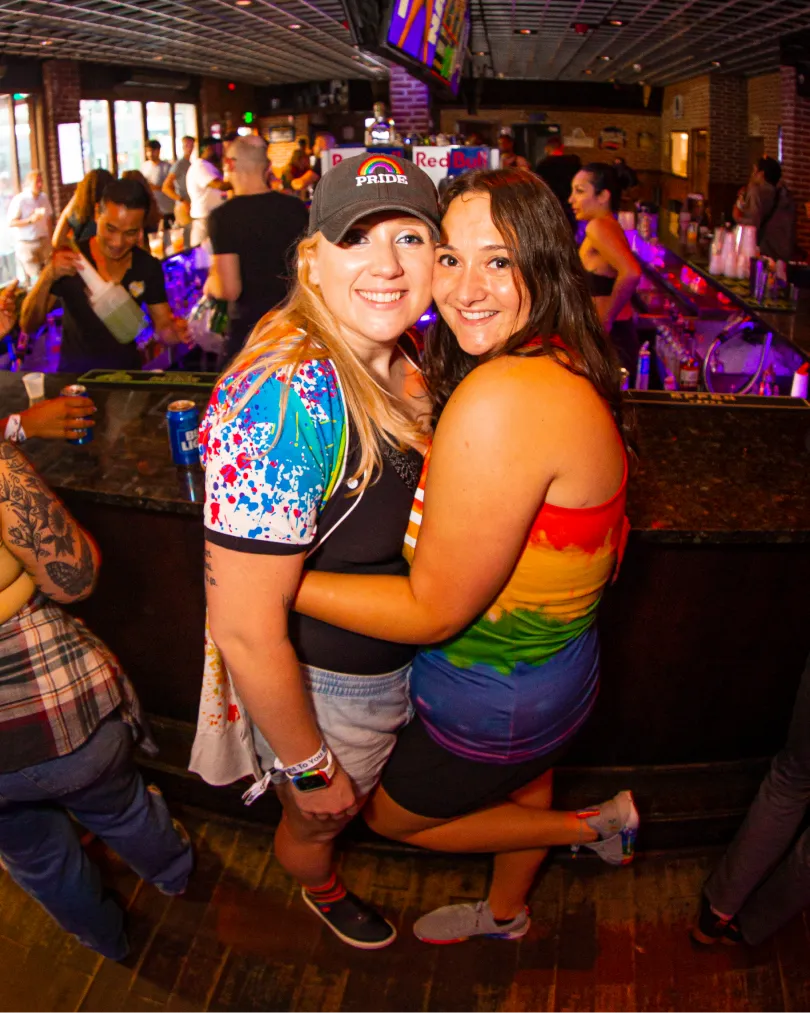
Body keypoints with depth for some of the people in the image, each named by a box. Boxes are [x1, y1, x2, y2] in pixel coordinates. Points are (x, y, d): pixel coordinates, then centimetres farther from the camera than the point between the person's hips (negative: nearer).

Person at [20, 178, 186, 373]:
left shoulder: (149, 267, -2)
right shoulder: (67, 261, -9)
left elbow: (163, 328, 1)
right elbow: (28, 326, -9)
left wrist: (175, 332, -21)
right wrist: (47, 277, -24)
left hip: (127, 371, 3)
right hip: (75, 373, -3)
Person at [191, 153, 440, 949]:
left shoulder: (397, 370, -7)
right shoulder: (283, 402, -35)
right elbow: (246, 630, -31)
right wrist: (310, 766, -19)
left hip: (395, 666, 6)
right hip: (319, 687, -6)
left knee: (369, 794, 34)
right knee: (317, 822, 26)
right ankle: (322, 892, 60)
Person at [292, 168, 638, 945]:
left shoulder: (502, 396, -35)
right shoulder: (564, 368, -6)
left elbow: (433, 609, -29)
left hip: (493, 699, -8)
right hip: (552, 666, 8)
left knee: (390, 816, 20)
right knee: (524, 788, 34)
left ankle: (592, 826, 27)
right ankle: (505, 914, 65)